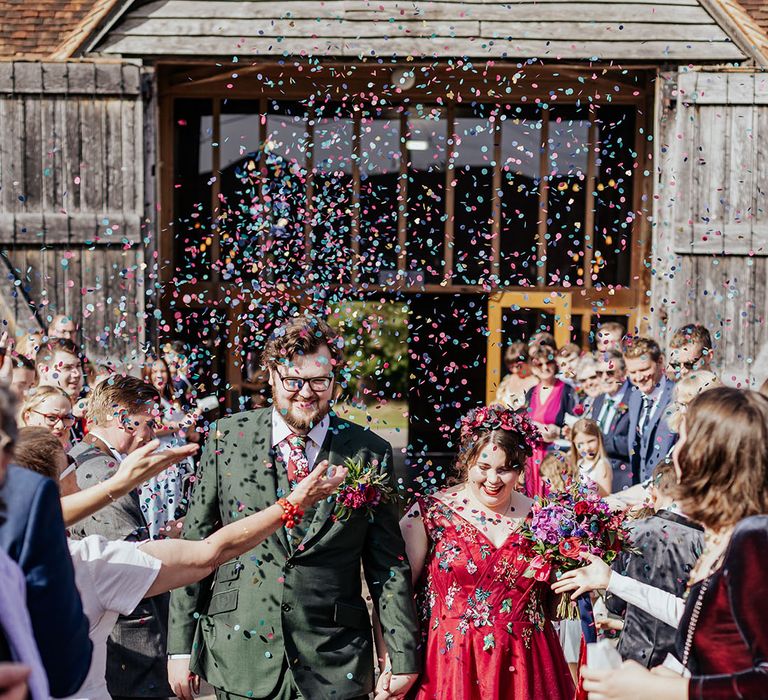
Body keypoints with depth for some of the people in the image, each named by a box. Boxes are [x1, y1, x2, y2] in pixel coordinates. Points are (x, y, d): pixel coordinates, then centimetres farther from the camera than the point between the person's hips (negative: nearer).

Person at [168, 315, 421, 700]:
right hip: (239, 659, 0)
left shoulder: (370, 454, 0)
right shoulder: (227, 438, 1)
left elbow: (389, 565, 3)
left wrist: (403, 654, 3)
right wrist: (180, 645, 1)